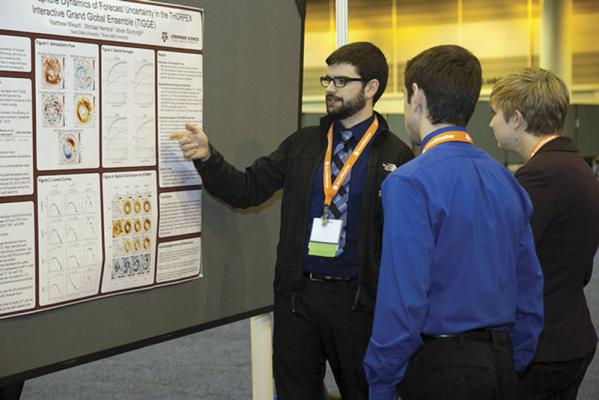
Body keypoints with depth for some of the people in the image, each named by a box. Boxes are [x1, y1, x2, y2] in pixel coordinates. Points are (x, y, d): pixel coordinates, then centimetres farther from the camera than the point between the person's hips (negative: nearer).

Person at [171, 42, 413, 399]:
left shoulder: (396, 156, -5)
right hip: (297, 293, 4)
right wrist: (208, 157, -12)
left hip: (356, 300, -3)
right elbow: (247, 190, 4)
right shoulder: (301, 144, 8)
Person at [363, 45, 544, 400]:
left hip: (439, 370, -7)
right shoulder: (506, 181, 7)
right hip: (501, 368, 7)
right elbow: (530, 287, 11)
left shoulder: (410, 184, -15)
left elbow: (403, 298, -20)